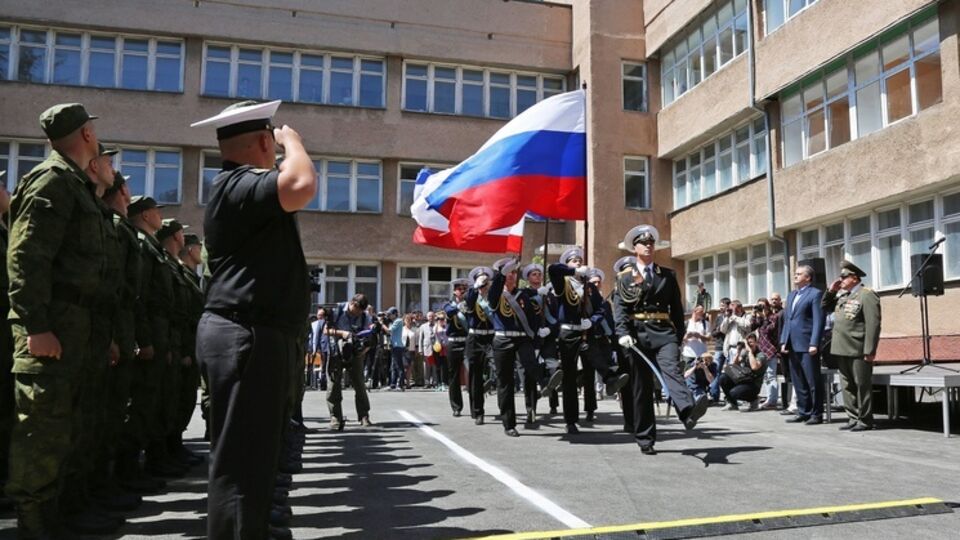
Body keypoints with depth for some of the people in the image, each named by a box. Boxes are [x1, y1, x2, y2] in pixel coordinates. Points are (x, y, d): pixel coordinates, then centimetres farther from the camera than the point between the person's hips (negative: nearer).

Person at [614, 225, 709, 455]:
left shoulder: (668, 275, 16)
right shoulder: (625, 278, 10)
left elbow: (677, 308, 15)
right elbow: (620, 308, -2)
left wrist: (679, 336, 9)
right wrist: (623, 333, -17)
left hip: (664, 333, 1)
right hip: (637, 335, 0)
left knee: (672, 369, -26)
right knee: (641, 388, 3)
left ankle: (688, 410, -50)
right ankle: (645, 439, 10)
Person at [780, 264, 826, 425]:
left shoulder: (815, 294, -4)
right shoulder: (791, 295, 19)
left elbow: (818, 321, -11)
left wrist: (814, 343, -17)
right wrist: (784, 341, 10)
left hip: (807, 345, -8)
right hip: (793, 346, 8)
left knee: (813, 381, -1)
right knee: (798, 382, 12)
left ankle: (816, 414, 6)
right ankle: (803, 412, 20)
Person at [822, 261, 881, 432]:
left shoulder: (867, 295, -10)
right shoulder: (842, 295, 14)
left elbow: (873, 324, -15)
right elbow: (825, 308, 23)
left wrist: (869, 351, -19)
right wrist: (830, 291, 8)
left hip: (858, 351, -8)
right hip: (842, 350, 8)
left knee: (862, 385, 2)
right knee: (847, 386, 12)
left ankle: (865, 420, 9)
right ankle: (853, 418, 20)